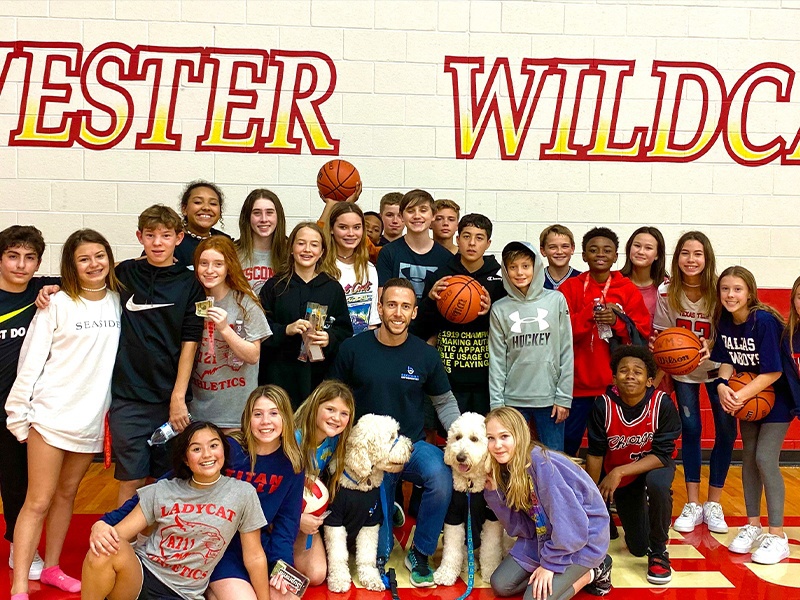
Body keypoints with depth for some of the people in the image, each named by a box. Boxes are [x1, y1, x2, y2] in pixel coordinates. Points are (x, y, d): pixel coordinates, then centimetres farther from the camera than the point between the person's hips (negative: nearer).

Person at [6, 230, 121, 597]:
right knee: (38, 502, -2)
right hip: (51, 414, -4)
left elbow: (120, 354, 10)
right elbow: (32, 360, -7)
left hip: (92, 416, 4)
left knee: (66, 494, 16)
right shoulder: (57, 304, -8)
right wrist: (19, 411, -8)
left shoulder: (117, 301, 3)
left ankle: (51, 568, 30)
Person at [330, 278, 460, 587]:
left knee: (441, 475, -30)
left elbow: (445, 401, 8)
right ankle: (381, 557, 47)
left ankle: (420, 554, -6)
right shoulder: (353, 348, -6)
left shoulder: (426, 354, -3)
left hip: (412, 446, 0)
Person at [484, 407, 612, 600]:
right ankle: (567, 574, 15)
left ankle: (592, 572, 5)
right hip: (543, 535, 8)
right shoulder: (505, 470, -3)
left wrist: (550, 562, -19)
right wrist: (493, 491, -13)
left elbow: (568, 520, -28)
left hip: (582, 535, -8)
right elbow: (519, 525, -3)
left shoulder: (541, 462, -29)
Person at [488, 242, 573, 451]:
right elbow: (496, 360, 2)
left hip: (549, 398, 0)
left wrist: (564, 397, -3)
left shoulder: (556, 301, 1)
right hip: (513, 400, 1)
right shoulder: (500, 309, 3)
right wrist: (497, 403, -3)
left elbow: (566, 352, 1)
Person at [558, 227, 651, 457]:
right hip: (578, 382, 0)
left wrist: (617, 321, -15)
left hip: (615, 383, 0)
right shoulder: (570, 288, 3)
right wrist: (589, 314, -19)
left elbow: (642, 333, 2)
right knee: (568, 439, 6)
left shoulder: (628, 289, 5)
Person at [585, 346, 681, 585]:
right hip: (617, 475, 2)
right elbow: (595, 454, -14)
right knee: (637, 548, 4)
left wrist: (620, 472, -35)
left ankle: (659, 551, -14)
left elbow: (662, 455, -26)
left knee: (657, 483, -39)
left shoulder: (662, 403, -26)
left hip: (654, 465, -1)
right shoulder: (603, 404, -23)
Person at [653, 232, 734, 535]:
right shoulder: (666, 292, -15)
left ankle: (714, 504, 14)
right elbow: (662, 334, -5)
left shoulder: (718, 291, -19)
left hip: (716, 365, 0)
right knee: (690, 430, 2)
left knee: (726, 430, -3)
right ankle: (692, 504, 15)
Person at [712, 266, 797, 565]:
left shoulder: (764, 321, -26)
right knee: (749, 457, 10)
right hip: (748, 397, 6)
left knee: (766, 459, -10)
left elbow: (773, 372, -25)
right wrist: (722, 385, -21)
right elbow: (727, 361, -1)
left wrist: (740, 395, -29)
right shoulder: (724, 321, -8)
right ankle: (753, 526, 24)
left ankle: (778, 537, 1)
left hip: (776, 396, -6)